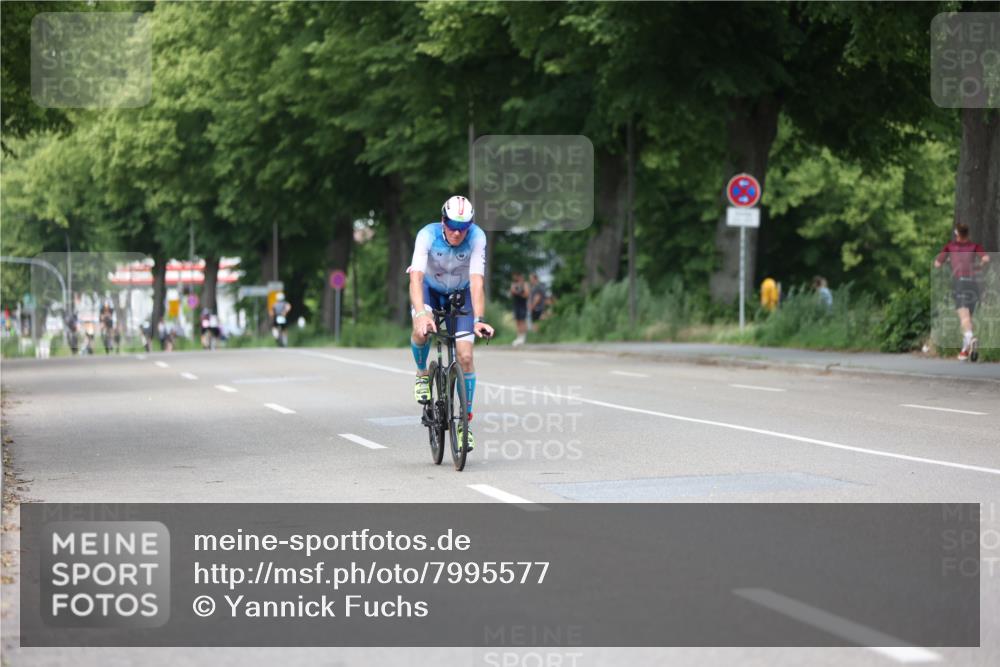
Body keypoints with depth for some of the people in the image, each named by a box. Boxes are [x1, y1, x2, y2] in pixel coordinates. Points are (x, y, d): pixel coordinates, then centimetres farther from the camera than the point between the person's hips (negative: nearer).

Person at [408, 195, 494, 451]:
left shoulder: (477, 237, -29)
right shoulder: (428, 235, -31)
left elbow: (476, 282, -35)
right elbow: (416, 277, -41)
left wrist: (478, 319, -48)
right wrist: (420, 314, -56)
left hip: (460, 293, 1)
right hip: (430, 288, 0)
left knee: (465, 356, -13)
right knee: (421, 331, -32)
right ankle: (422, 374, 0)